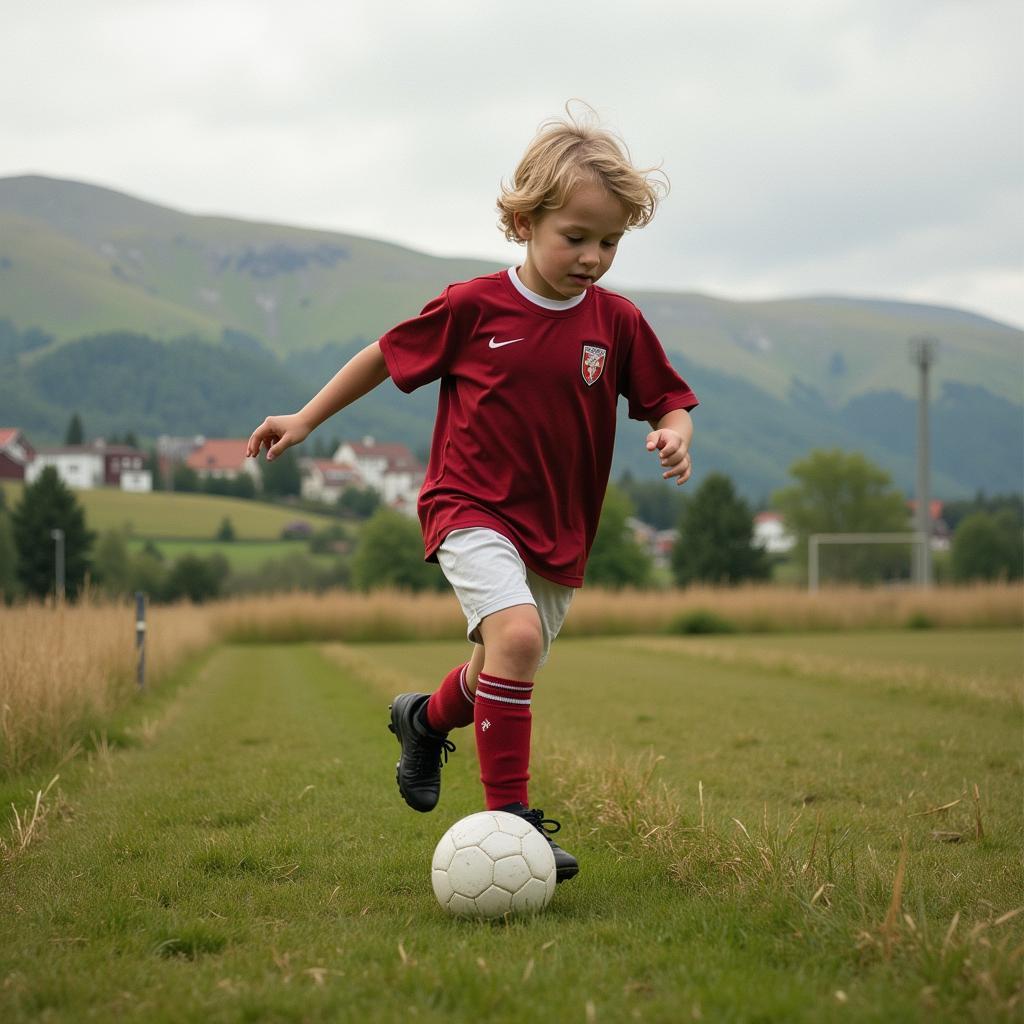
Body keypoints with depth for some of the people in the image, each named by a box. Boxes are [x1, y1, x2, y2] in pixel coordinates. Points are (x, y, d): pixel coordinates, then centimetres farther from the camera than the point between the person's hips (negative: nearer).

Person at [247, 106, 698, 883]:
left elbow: (669, 400, 7)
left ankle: (427, 719, 50)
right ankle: (509, 817, -22)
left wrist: (674, 433, -17)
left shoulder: (618, 324, -2)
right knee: (516, 634, -28)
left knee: (503, 675, 15)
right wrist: (305, 420, 9)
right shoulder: (473, 308, -8)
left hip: (558, 531, 5)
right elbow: (388, 354, 5)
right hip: (472, 508, -4)